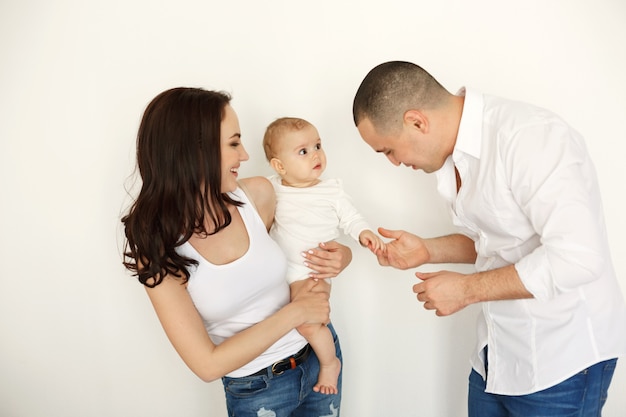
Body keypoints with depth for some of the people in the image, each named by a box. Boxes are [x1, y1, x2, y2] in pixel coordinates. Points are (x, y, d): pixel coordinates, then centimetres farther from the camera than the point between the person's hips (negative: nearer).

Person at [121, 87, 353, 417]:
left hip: (320, 354, 3)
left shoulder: (258, 194, -15)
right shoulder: (156, 247, -21)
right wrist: (294, 312, -22)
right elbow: (208, 364, -21)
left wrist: (337, 257, -14)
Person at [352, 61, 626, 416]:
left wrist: (467, 289, -21)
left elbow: (577, 257, -29)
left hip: (562, 359, -7)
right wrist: (428, 250, -1)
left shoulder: (529, 136, -24)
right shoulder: (457, 152, 3)